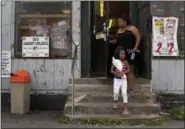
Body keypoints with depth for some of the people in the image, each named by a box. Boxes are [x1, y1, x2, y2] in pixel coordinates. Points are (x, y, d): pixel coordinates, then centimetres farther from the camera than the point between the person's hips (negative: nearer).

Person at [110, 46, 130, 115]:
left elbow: (128, 69, -1)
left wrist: (124, 72, -19)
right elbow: (111, 70, -4)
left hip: (123, 79, 0)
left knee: (124, 93, -7)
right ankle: (115, 102, 33)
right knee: (116, 92, -1)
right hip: (116, 79, 0)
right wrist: (117, 74, -20)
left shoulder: (125, 62, -2)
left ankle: (125, 108, -3)